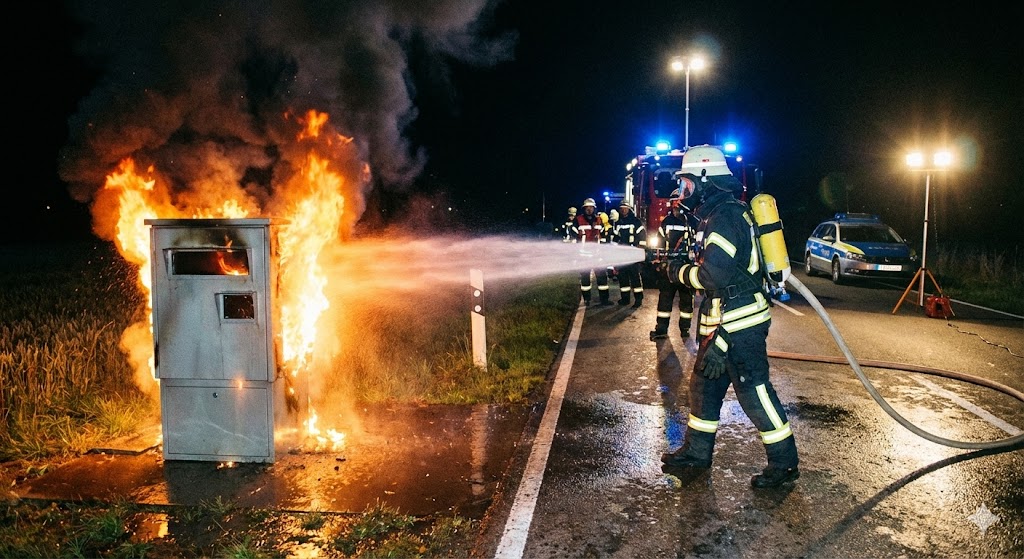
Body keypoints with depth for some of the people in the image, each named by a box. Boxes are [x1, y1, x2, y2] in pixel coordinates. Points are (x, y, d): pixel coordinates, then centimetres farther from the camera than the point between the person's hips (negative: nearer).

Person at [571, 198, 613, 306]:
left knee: (602, 275, -1)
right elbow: (573, 236, -2)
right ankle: (586, 299, 14)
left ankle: (604, 299, 3)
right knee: (584, 276, 4)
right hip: (583, 254, -3)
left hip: (597, 253, 3)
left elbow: (603, 236, 17)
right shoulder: (578, 220, -3)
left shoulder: (599, 220, 10)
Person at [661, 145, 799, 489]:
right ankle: (697, 451, 28)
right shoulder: (714, 214, 14)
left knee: (753, 390, -3)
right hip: (723, 320, 11)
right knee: (704, 383, 16)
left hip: (741, 323, -11)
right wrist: (682, 264, 9)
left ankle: (784, 464, 9)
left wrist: (680, 273, -11)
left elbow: (715, 274, -26)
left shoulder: (725, 216, -19)